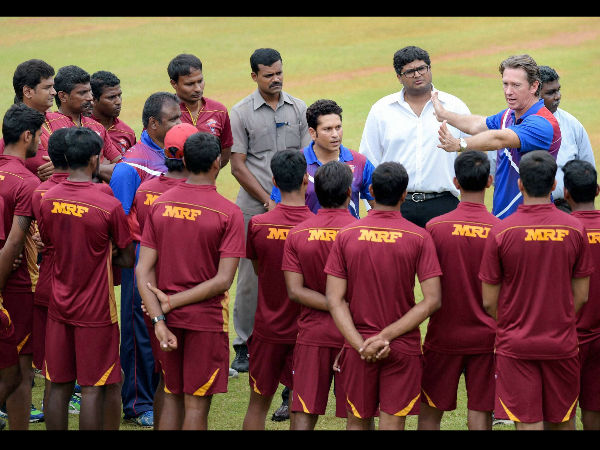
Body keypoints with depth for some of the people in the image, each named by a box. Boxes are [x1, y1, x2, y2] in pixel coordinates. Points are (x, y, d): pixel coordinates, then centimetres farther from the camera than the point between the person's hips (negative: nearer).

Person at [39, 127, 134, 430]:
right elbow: (128, 259, -8)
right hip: (95, 312, -5)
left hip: (59, 306, 5)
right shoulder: (109, 206, -17)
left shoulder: (48, 200, -2)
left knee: (58, 385, 10)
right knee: (93, 388, 2)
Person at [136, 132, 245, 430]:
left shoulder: (160, 204, -1)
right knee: (197, 404, 3)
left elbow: (143, 270, -5)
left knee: (172, 397, 16)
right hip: (207, 317, -4)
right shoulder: (228, 213, -12)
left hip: (169, 317, 4)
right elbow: (223, 280, -16)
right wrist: (172, 302, -12)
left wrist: (159, 320, -10)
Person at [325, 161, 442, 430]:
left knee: (357, 422, 14)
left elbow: (334, 300, -8)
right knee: (392, 423, 1)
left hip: (359, 348, 1)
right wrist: (387, 336, -13)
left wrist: (361, 344, -12)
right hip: (403, 348, -1)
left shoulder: (346, 235, -3)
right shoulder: (419, 238, -7)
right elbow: (432, 301, -11)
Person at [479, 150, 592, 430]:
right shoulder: (574, 229, -4)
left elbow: (489, 302, -5)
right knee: (562, 422, 13)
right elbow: (581, 296, 3)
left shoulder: (501, 232, -10)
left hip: (516, 344, -2)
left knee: (528, 423, 0)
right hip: (562, 344, 2)